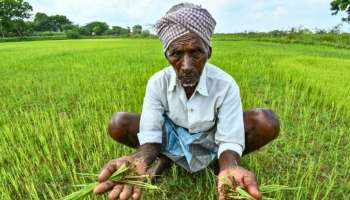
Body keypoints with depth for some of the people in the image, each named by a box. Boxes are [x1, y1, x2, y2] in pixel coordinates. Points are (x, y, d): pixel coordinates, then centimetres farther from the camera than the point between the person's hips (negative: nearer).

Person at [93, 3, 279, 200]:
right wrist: (141, 159, -46)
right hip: (172, 139, 1)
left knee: (267, 122, -25)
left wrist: (230, 168, -48)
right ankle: (165, 157, 4)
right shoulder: (157, 83, -21)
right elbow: (149, 136, -22)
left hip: (211, 140, 0)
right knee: (118, 124, -21)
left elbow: (229, 140, -25)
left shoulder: (225, 85, -25)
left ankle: (224, 161, 1)